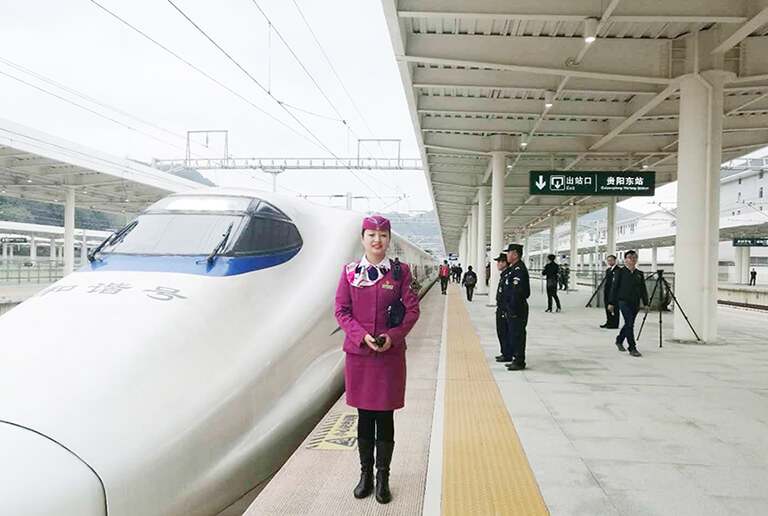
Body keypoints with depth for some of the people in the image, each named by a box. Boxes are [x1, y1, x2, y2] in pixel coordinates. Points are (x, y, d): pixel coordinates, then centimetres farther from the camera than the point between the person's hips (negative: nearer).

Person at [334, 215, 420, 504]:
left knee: (385, 415, 6)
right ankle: (365, 473, 25)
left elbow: (412, 309, -1)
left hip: (391, 353, -1)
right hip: (358, 352, 1)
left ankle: (383, 477, 19)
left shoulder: (400, 271, 0)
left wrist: (392, 336, -14)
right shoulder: (350, 271, 2)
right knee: (364, 414, 10)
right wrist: (362, 335, -14)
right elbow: (341, 310, 0)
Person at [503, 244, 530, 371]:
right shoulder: (513, 268, 16)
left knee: (517, 335, -4)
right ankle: (517, 360, 23)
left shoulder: (519, 269, -17)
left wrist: (513, 308, -22)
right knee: (512, 335, 15)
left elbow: (517, 291, -23)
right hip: (512, 309, 11)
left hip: (517, 309, -10)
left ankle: (519, 362, 3)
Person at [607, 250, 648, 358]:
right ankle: (632, 348, -7)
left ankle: (619, 340, 37)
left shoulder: (639, 274, 10)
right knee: (629, 324, -11)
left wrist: (645, 304, 3)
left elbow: (643, 290, 11)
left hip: (635, 303, 5)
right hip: (624, 301, -5)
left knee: (629, 324, 14)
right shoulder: (620, 272, -2)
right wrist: (612, 303, -6)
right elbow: (614, 287, -3)